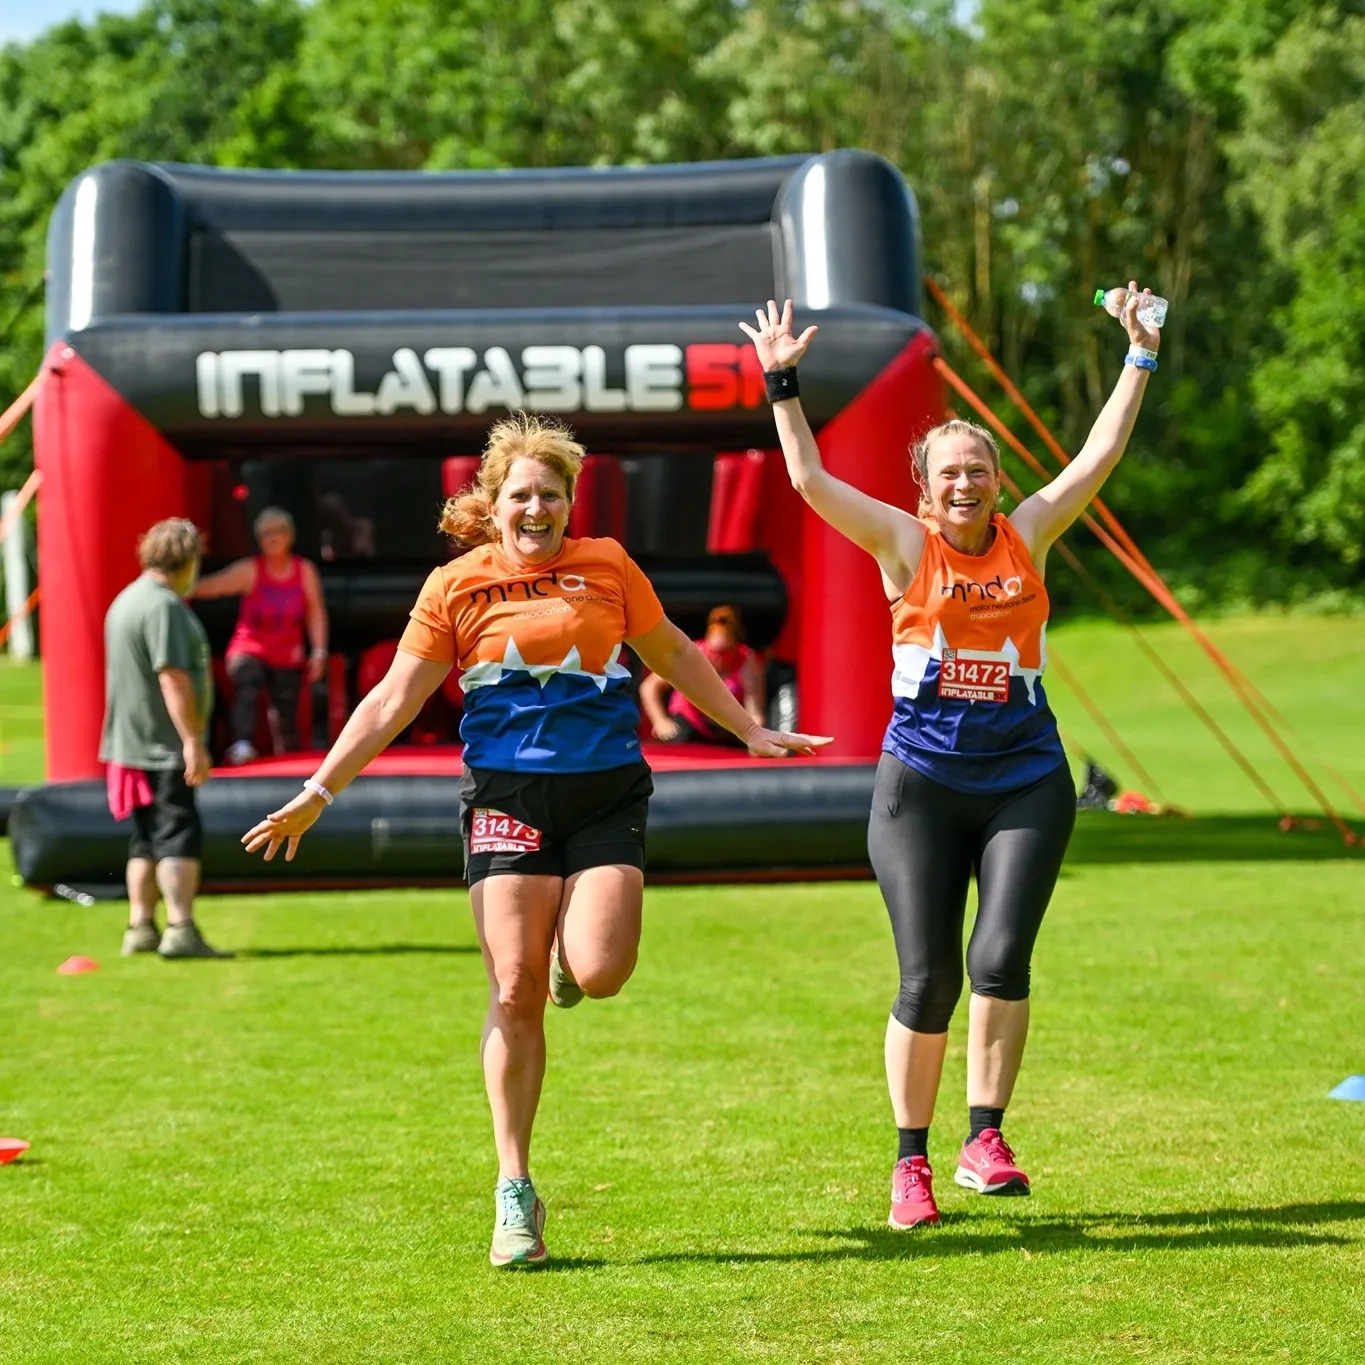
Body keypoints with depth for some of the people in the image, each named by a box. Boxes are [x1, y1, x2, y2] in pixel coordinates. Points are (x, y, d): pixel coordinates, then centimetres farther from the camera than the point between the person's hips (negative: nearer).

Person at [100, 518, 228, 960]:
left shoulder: (127, 600, 16)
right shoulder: (164, 606, -16)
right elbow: (172, 677, -23)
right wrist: (193, 740, -24)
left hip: (133, 744, 10)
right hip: (163, 745, -10)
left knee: (147, 839, 14)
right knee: (180, 835, -12)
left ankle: (141, 928, 18)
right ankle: (181, 930, -18)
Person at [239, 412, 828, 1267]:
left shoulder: (606, 566, 8)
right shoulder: (457, 585, 4)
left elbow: (674, 656, 22)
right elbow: (395, 699, 5)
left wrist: (751, 731, 24)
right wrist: (319, 793, -1)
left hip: (608, 792, 1)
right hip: (507, 797, -1)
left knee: (597, 974, -19)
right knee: (516, 994, -7)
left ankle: (570, 951, 22)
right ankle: (516, 1196, 4)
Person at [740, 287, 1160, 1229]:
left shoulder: (1029, 535, 6)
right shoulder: (904, 544, 0)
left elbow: (1102, 453, 8)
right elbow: (809, 479, -6)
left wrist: (1140, 358, 8)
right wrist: (783, 385, -10)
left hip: (1026, 781, 2)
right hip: (922, 785, -1)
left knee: (1001, 959, -14)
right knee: (927, 979, -4)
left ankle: (986, 1140, -4)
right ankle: (912, 1162, 9)